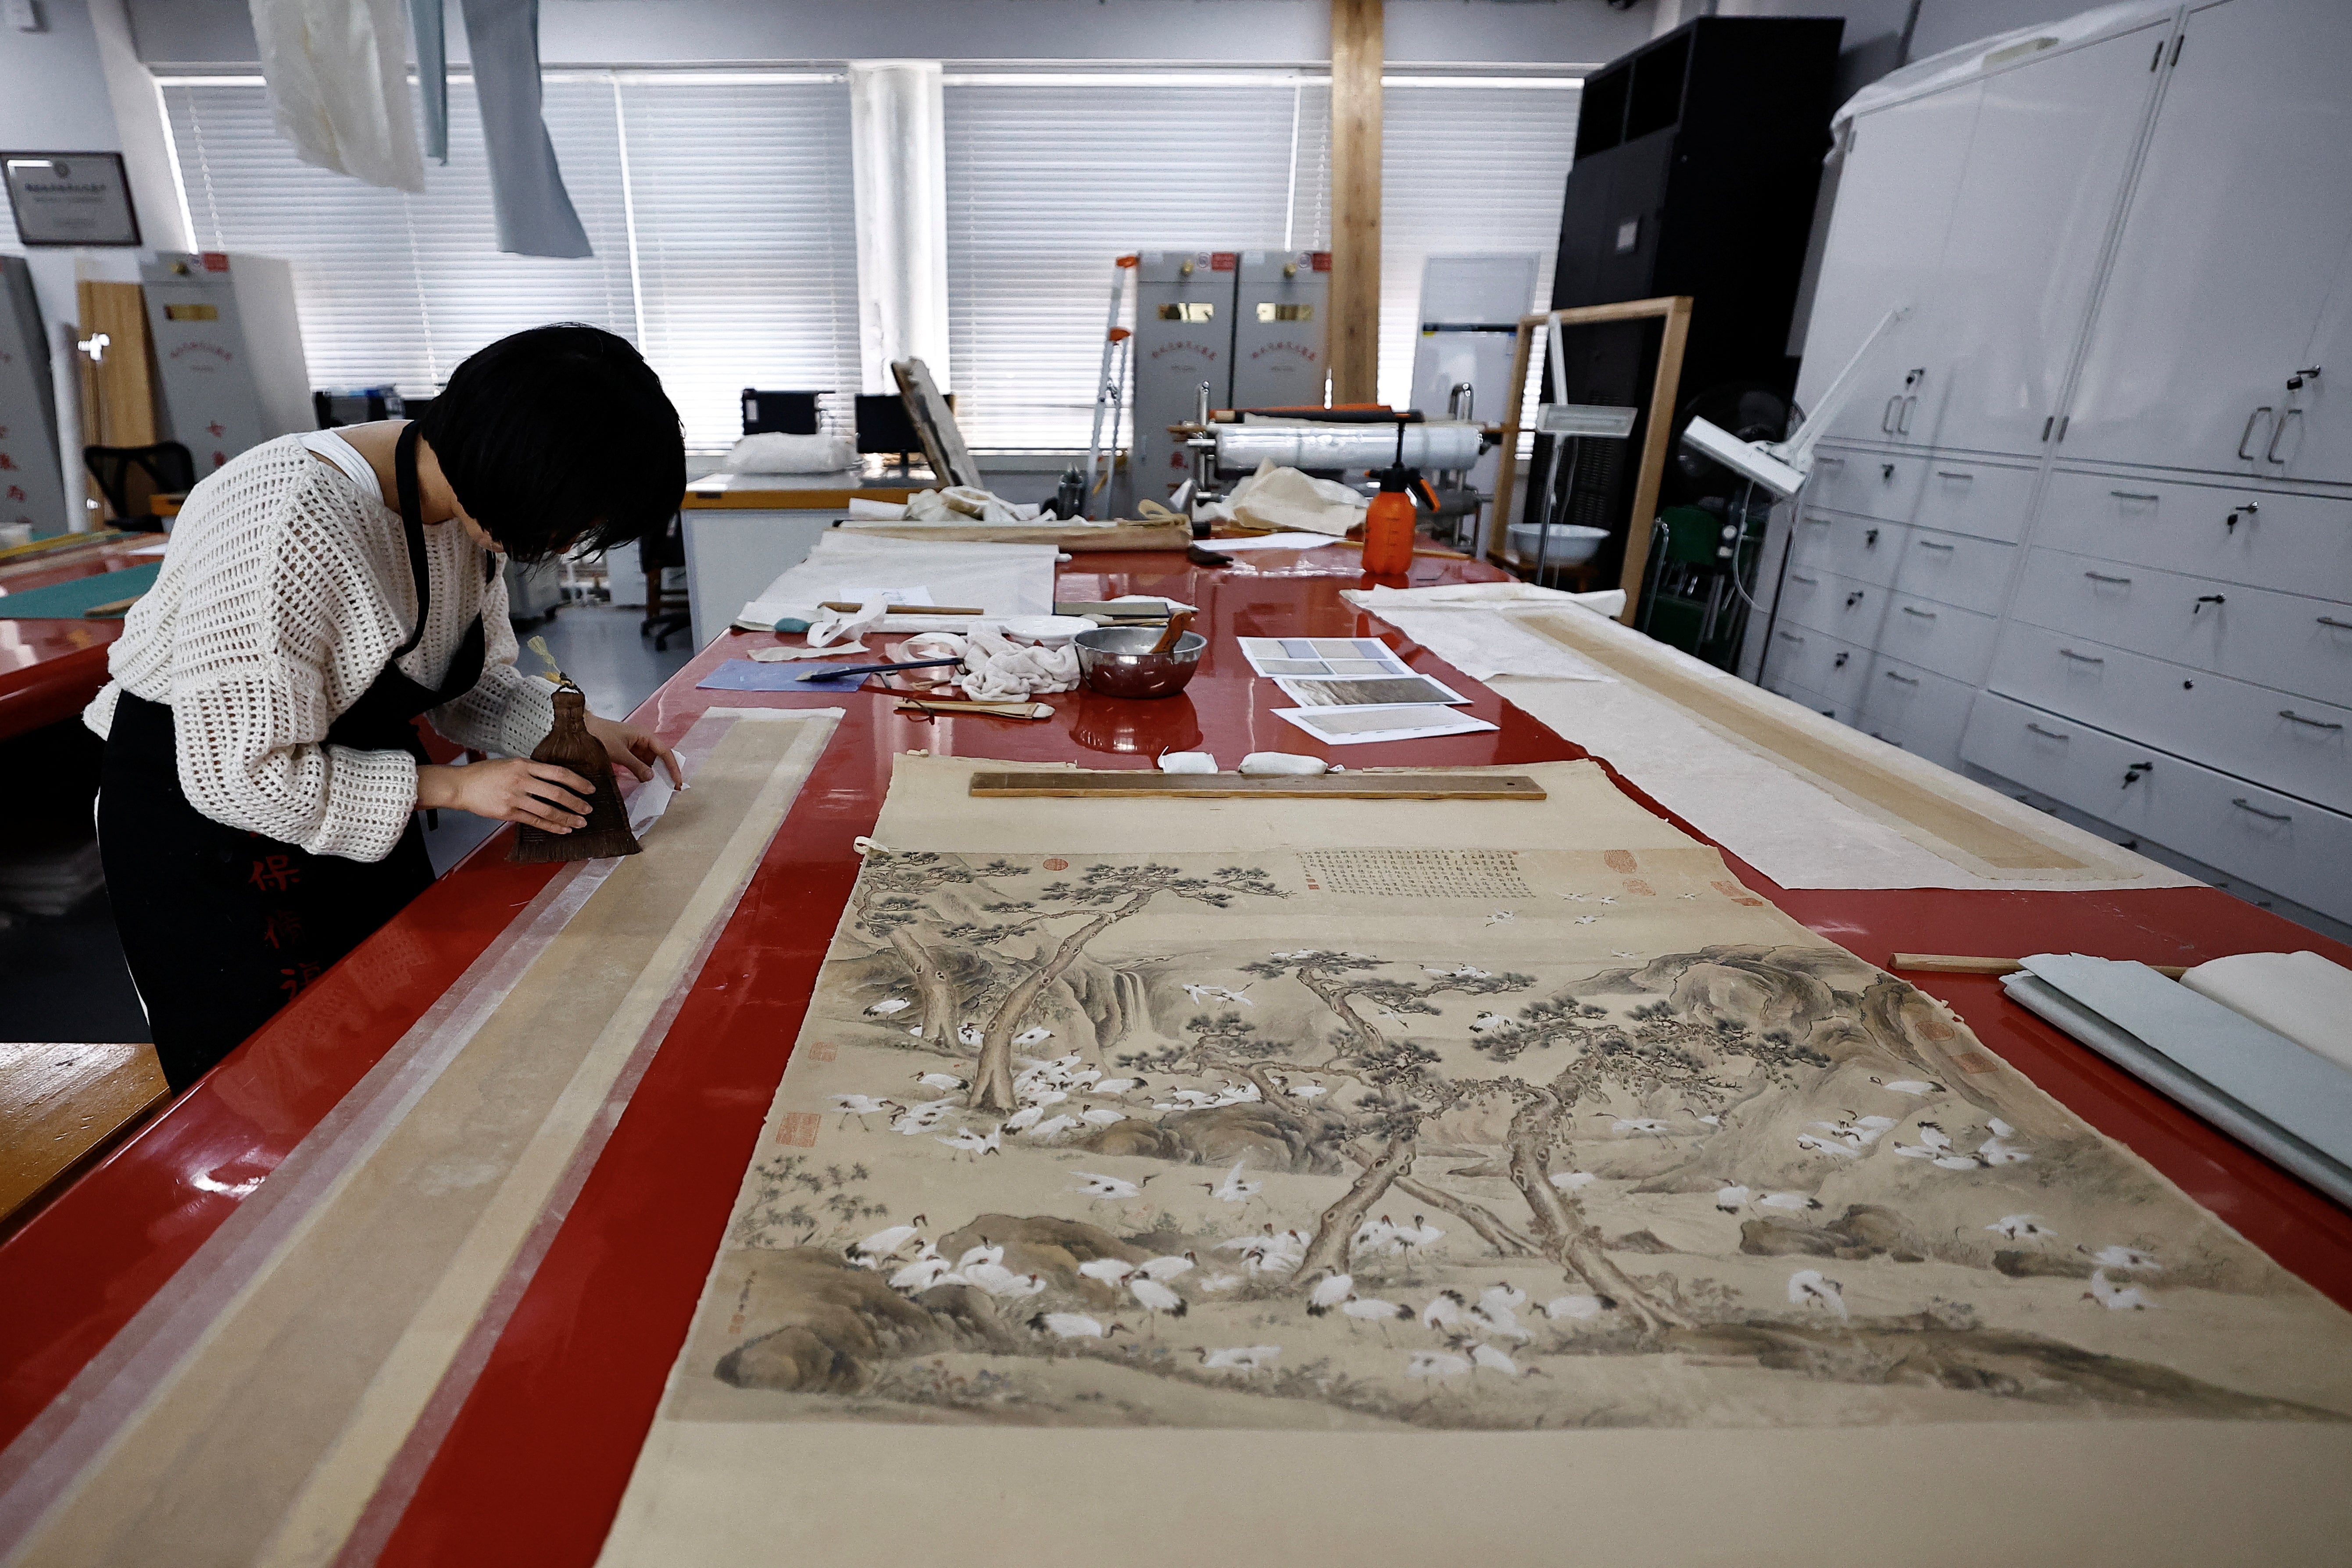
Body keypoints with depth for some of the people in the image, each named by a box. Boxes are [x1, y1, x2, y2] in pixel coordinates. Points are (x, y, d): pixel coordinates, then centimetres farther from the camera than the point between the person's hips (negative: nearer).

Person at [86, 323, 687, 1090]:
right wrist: (448, 786, -27)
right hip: (199, 803, -7)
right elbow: (235, 772, -29)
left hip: (349, 785, 7)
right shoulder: (293, 524, -34)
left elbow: (472, 678, 4)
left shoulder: (472, 502, -10)